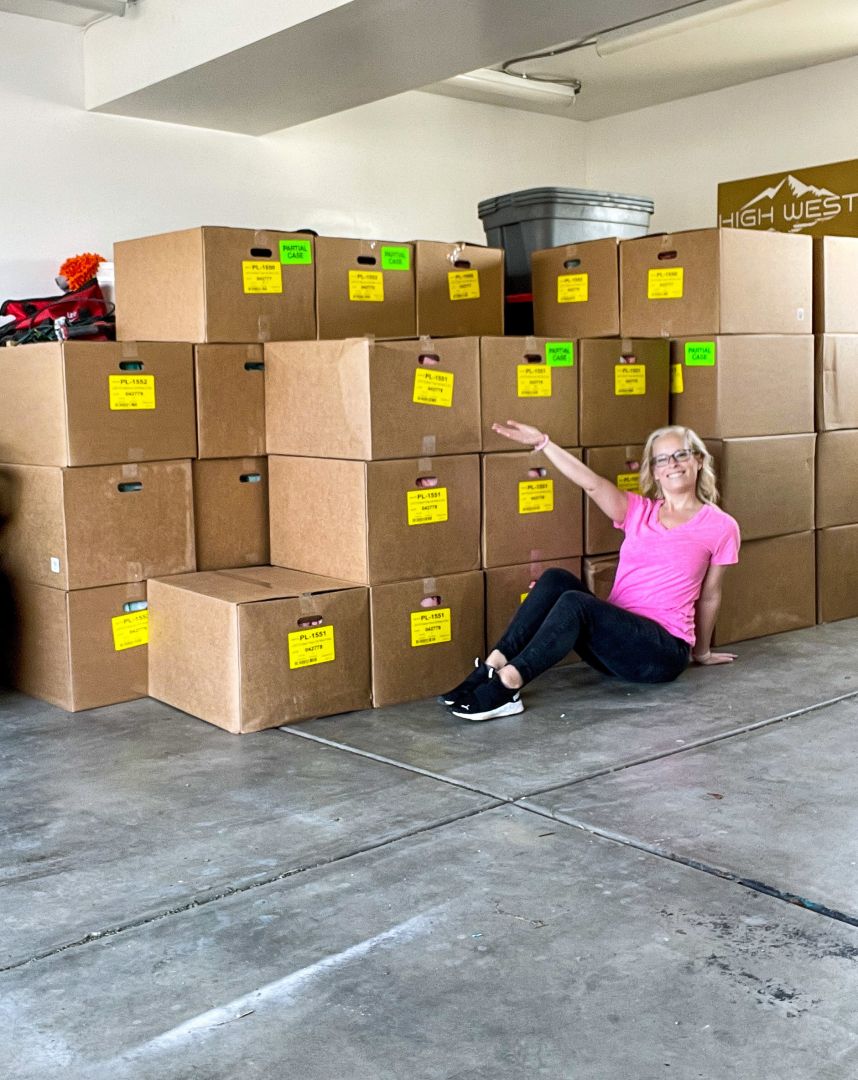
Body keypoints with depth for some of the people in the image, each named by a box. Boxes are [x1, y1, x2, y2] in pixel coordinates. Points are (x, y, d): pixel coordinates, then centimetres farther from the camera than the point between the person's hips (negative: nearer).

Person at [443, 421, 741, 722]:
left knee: (575, 603, -30)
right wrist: (542, 443, -14)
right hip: (617, 637, 4)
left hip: (665, 650, -4)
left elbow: (709, 595, 11)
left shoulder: (720, 526, 2)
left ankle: (505, 688, -35)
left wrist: (702, 652, 23)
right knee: (556, 579, -21)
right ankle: (493, 666, -26)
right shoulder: (639, 511, 12)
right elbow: (592, 482, -2)